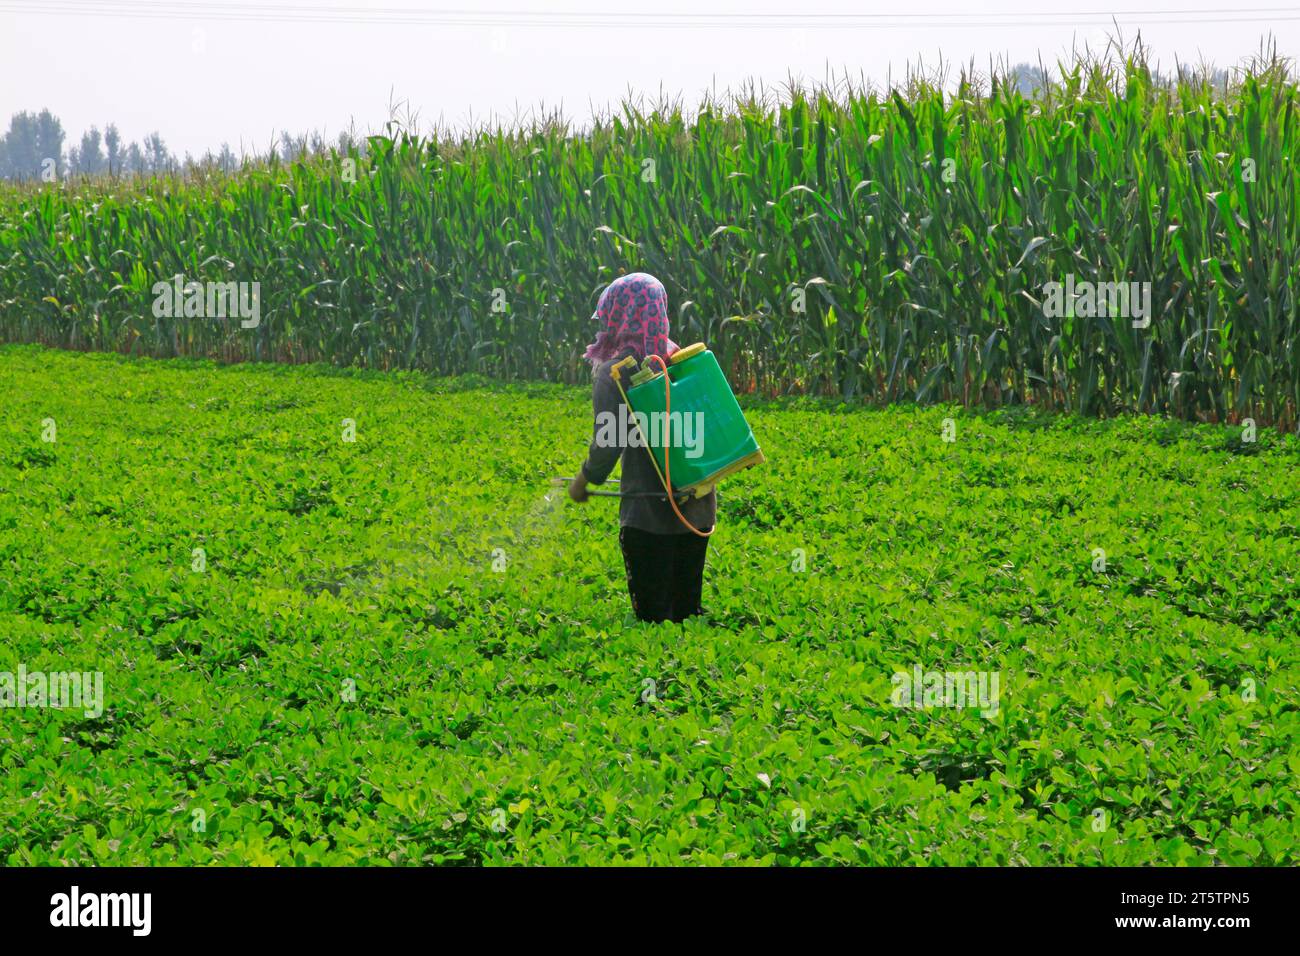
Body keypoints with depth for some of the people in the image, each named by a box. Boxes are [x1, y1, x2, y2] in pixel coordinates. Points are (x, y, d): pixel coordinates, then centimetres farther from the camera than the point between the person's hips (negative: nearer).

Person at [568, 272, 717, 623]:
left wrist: (584, 479, 3)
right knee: (687, 610, 17)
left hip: (648, 512, -6)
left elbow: (607, 443, -14)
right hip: (698, 506, 6)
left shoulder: (613, 373, -12)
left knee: (653, 615, 3)